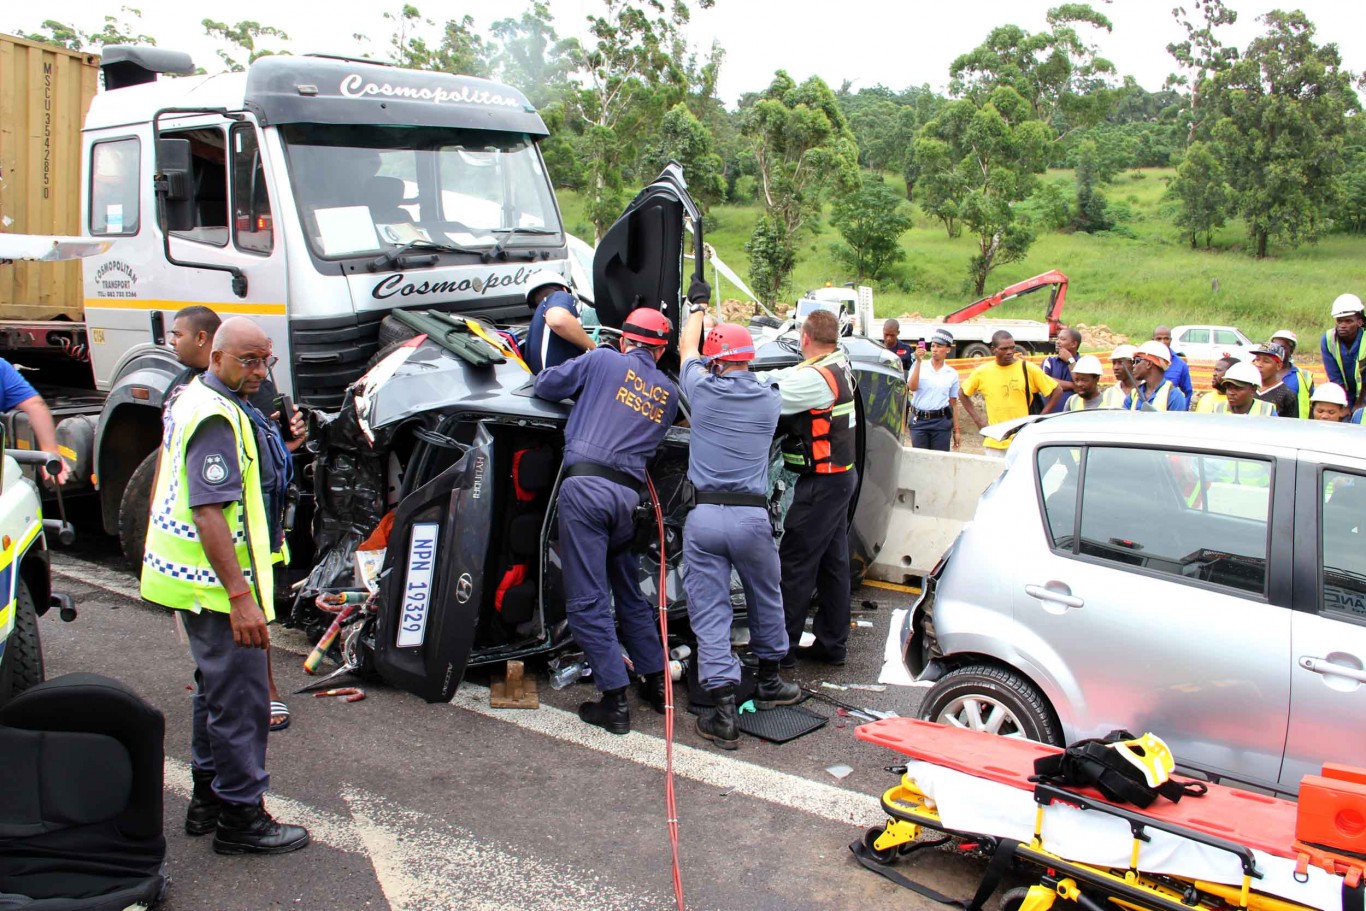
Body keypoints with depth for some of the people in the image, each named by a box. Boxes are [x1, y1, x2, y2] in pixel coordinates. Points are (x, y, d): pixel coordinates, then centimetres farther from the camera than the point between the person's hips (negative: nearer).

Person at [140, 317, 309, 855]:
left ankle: (208, 800, 32)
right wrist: (240, 596, -29)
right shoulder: (217, 417, -21)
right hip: (217, 582, -11)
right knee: (241, 698, -4)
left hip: (190, 573, 11)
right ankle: (241, 819, 6)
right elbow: (209, 511, -28)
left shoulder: (194, 398, 13)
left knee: (218, 689, 20)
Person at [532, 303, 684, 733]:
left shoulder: (603, 361, 7)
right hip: (629, 494, 5)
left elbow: (545, 384, 11)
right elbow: (655, 441, 19)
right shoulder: (668, 392, 19)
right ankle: (656, 683, 27)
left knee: (587, 601, -2)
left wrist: (584, 372, 31)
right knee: (629, 594, 22)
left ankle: (615, 701, -3)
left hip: (585, 485, -5)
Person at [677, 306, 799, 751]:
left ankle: (724, 712, -4)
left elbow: (687, 347, 21)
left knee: (709, 612, 1)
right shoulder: (770, 401, 6)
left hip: (704, 516, -2)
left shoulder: (704, 391, 0)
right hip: (752, 517, 2)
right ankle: (769, 682, 38)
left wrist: (697, 308, 41)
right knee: (766, 600, 22)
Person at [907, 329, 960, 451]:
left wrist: (956, 430, 9)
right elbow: (912, 387, -13)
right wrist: (919, 361, -14)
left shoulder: (952, 374, 7)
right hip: (919, 421, 0)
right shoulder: (919, 366, 4)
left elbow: (953, 404, 10)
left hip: (941, 422, 0)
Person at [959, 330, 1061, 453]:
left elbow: (1056, 391, 4)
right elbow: (963, 393, 18)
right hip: (994, 443, 2)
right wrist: (977, 419, 9)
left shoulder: (1028, 369, -3)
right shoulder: (982, 372, 3)